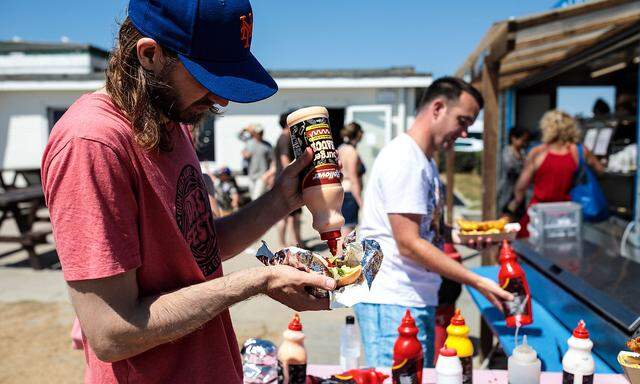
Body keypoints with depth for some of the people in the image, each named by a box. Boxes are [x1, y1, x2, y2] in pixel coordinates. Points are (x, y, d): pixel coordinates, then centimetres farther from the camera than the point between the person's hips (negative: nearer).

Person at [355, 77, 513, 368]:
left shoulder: (425, 161, 15)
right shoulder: (404, 159, -16)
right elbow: (409, 244, -21)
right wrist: (478, 282, -19)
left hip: (419, 300, 10)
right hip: (393, 303, -10)